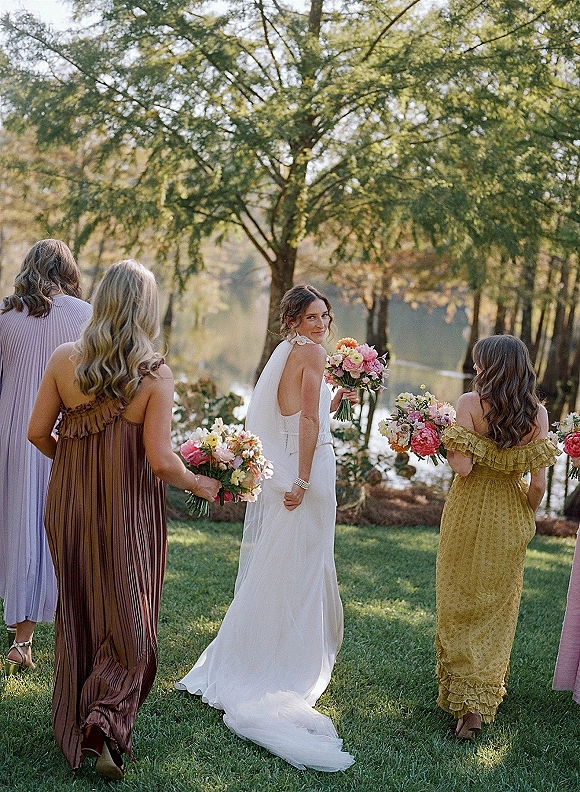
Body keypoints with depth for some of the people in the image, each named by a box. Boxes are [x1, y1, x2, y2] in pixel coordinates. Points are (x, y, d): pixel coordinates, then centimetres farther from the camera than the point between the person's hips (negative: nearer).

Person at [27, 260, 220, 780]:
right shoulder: (156, 375, -15)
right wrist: (199, 484, 1)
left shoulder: (65, 359, -6)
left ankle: (73, 728, 32)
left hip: (70, 502, 4)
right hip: (130, 509, -3)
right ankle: (107, 724, -2)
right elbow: (161, 461, -17)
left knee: (78, 612, 19)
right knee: (128, 618, 13)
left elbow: (38, 432, -1)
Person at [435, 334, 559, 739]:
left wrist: (447, 439, -1)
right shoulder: (537, 412, -5)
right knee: (498, 609, 15)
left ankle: (466, 704, 7)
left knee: (460, 604, 9)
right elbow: (538, 483, -6)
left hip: (468, 514, -2)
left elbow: (463, 467, -20)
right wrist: (525, 520, 11)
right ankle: (487, 694, 21)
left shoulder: (469, 403, -14)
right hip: (509, 521, 3)